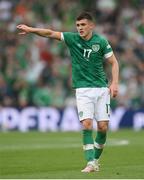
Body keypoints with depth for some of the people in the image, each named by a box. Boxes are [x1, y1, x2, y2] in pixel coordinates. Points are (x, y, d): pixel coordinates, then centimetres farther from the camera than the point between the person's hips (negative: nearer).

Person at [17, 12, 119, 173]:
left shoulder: (101, 42, -3)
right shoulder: (72, 39, -1)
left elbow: (114, 63, 4)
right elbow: (51, 33, -8)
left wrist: (114, 83, -7)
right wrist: (31, 30, -21)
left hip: (101, 88, 0)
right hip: (83, 90, 0)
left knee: (103, 126, -3)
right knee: (86, 124, -16)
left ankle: (96, 159, 18)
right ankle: (90, 162, -14)